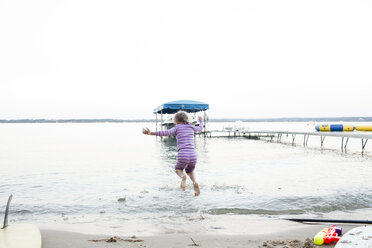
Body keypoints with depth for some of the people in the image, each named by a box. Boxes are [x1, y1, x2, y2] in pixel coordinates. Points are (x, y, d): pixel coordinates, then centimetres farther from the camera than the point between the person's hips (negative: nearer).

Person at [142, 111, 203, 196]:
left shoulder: (177, 128, 6)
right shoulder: (191, 127, 18)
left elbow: (166, 133, -12)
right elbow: (200, 128, 40)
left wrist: (150, 133, -18)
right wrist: (201, 121, 62)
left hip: (182, 156, -3)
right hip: (193, 155, 3)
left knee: (178, 169, 29)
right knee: (190, 171, 33)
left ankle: (183, 176, -8)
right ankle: (195, 182, 0)